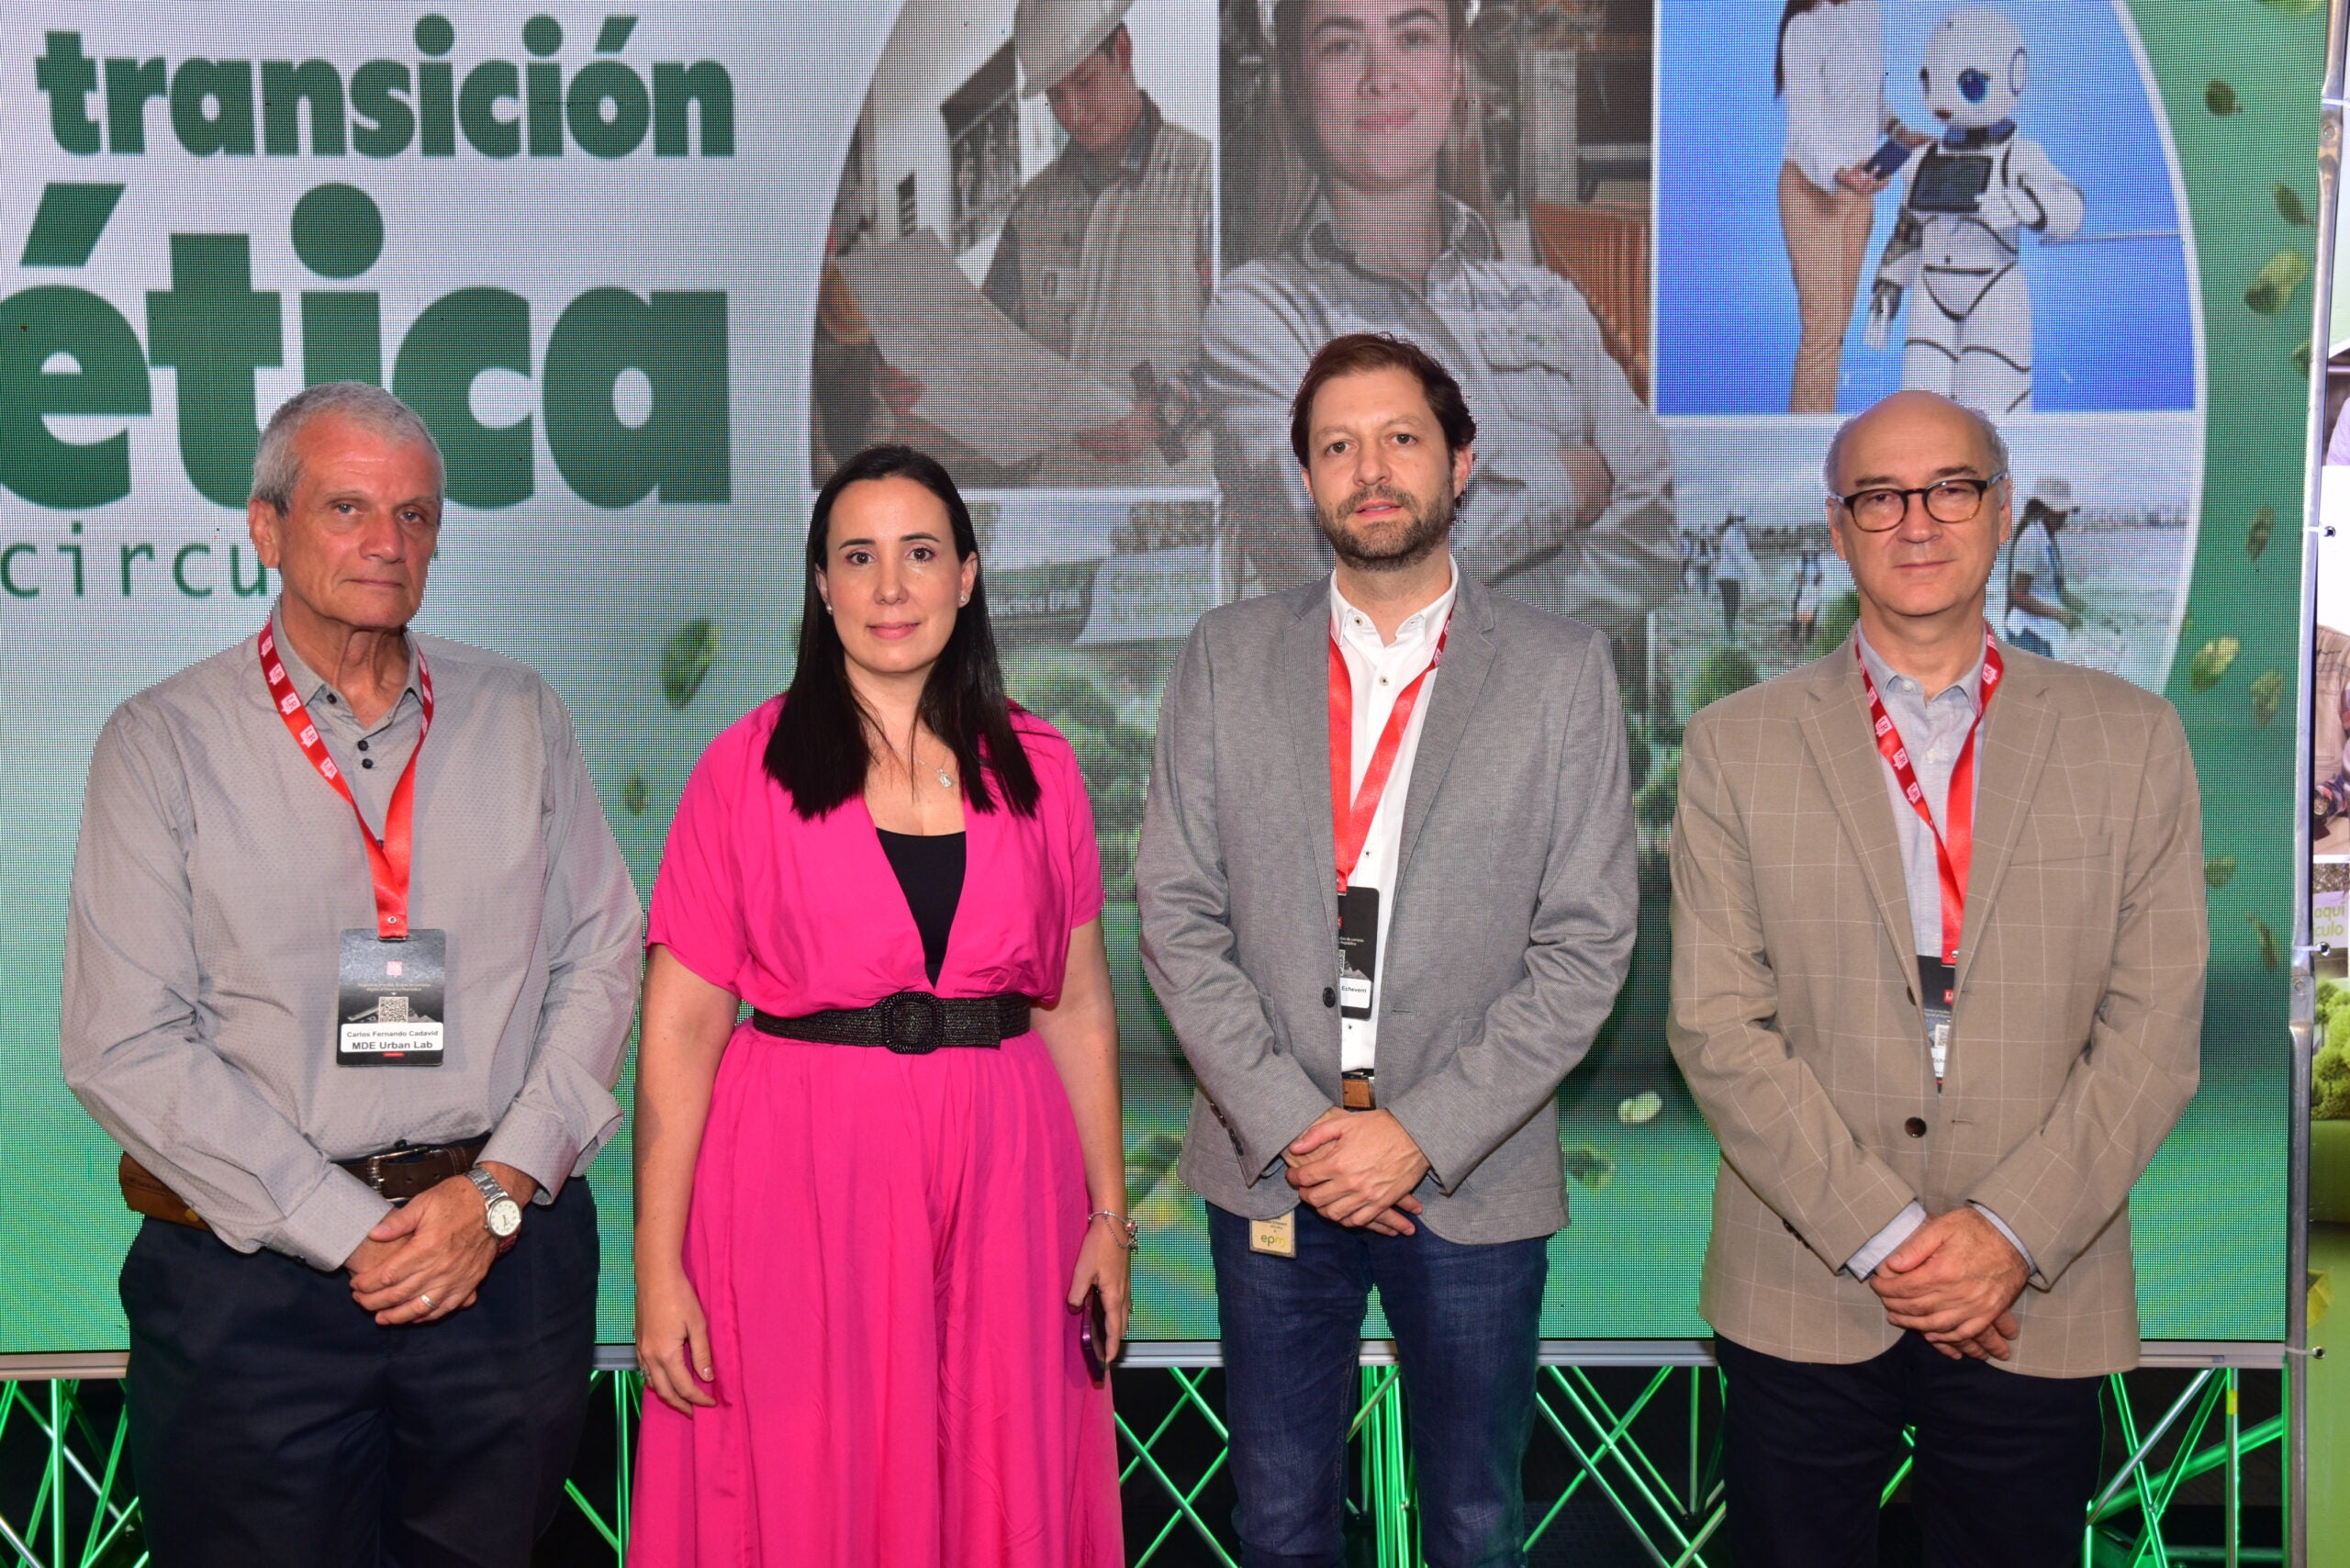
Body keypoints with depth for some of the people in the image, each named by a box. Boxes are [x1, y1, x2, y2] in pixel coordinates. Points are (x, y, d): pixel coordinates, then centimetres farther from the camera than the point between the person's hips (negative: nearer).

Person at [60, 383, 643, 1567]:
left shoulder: (520, 720, 7)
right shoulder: (164, 741, -1)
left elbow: (600, 964, 5)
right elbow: (125, 1045, -7)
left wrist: (500, 1191, -7)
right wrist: (350, 1233, -11)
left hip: (508, 1248, 2)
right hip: (252, 1271, -2)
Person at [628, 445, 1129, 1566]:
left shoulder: (1038, 767, 7)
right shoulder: (748, 767, -2)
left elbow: (1079, 1006, 9)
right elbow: (681, 1025, -5)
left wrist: (1109, 1212, 5)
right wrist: (658, 1265, -9)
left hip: (999, 1180, 3)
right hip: (800, 1180, -2)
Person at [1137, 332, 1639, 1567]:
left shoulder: (1560, 670, -1)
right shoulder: (1226, 657, 3)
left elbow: (1587, 942, -5)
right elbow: (1178, 916, 0)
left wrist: (1425, 1134, -12)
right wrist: (1288, 1124, -10)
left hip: (1473, 1181, -1)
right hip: (1270, 1168, 1)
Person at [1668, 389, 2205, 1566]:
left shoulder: (2132, 739, 4)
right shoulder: (1736, 744, 2)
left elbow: (2154, 1027, 0)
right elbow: (1717, 1026, -4)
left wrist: (2011, 1233, -11)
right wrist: (1882, 1238, -11)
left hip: (2040, 1302, 1)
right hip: (1801, 1301, 0)